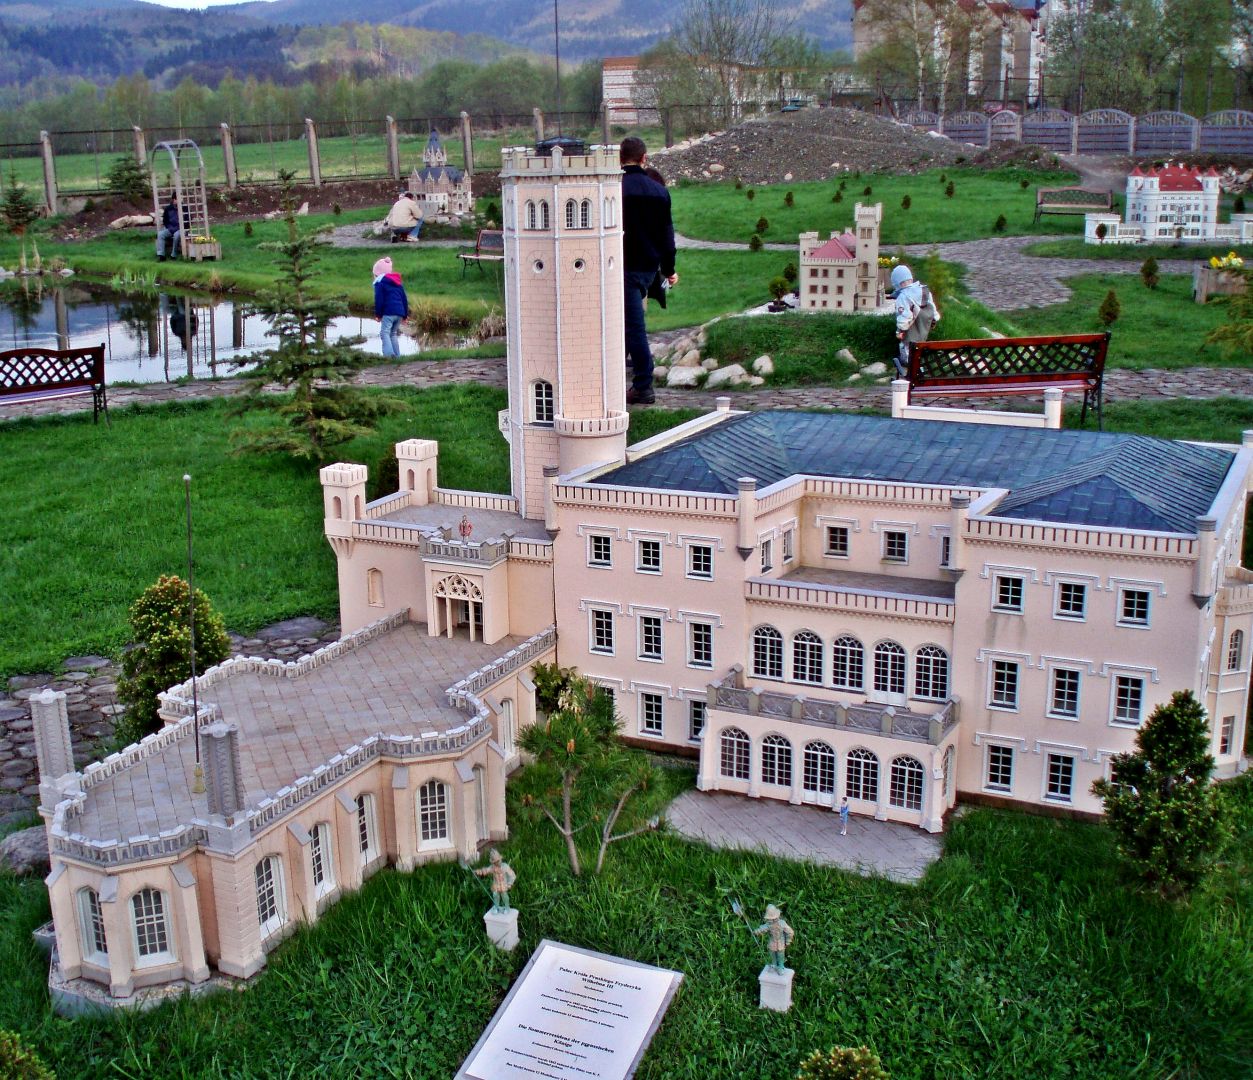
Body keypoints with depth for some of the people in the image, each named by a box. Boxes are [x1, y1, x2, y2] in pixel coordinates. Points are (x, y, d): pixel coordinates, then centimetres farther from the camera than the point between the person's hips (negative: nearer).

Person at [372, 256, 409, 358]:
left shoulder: (380, 282, 3)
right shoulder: (398, 281, 24)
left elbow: (379, 299, -5)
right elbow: (404, 299, 23)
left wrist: (378, 314, 0)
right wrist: (405, 314, 25)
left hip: (388, 312, -7)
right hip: (400, 312, 7)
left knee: (385, 333, -10)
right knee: (393, 334, 16)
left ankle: (389, 354, -28)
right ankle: (397, 356, 10)